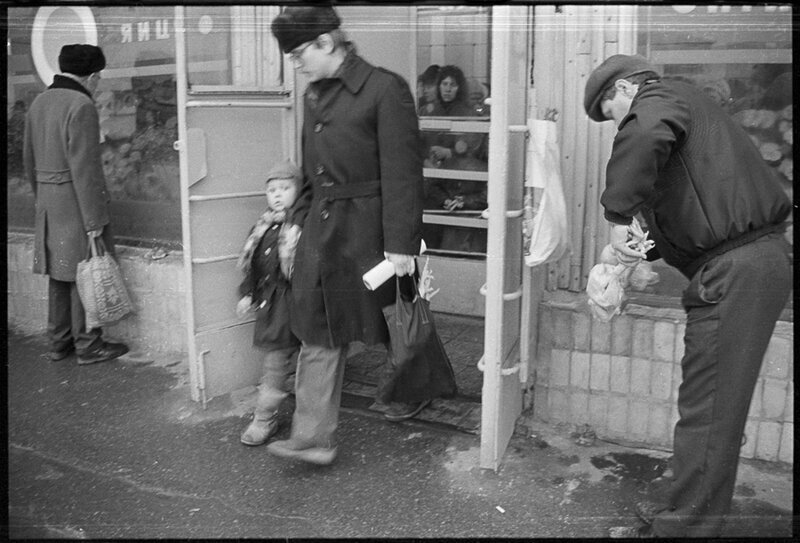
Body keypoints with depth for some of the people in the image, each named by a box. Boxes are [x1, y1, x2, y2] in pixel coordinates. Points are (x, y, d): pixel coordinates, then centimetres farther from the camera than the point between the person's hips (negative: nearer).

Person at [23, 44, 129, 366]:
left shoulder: (39, 101, 12)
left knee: (59, 274, 15)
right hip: (75, 201, -8)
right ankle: (87, 345, 9)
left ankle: (59, 342, 24)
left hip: (48, 202, 8)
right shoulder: (81, 106, -15)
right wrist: (94, 220, -17)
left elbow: (30, 159, 17)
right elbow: (84, 167, -19)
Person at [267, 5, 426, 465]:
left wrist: (400, 243, -19)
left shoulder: (386, 89, -13)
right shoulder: (313, 95, 11)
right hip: (322, 231, 7)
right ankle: (314, 438, 12)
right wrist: (299, 219, 11)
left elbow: (402, 172, -17)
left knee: (393, 324, 11)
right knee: (319, 333, 5)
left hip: (368, 232, -7)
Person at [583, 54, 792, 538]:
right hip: (759, 258, 10)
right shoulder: (682, 105, 25)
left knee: (707, 410, -4)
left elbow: (643, 138, -31)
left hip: (735, 270, -10)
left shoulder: (660, 97, -4)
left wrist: (618, 216, -22)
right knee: (718, 405, 15)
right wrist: (645, 250, 16)